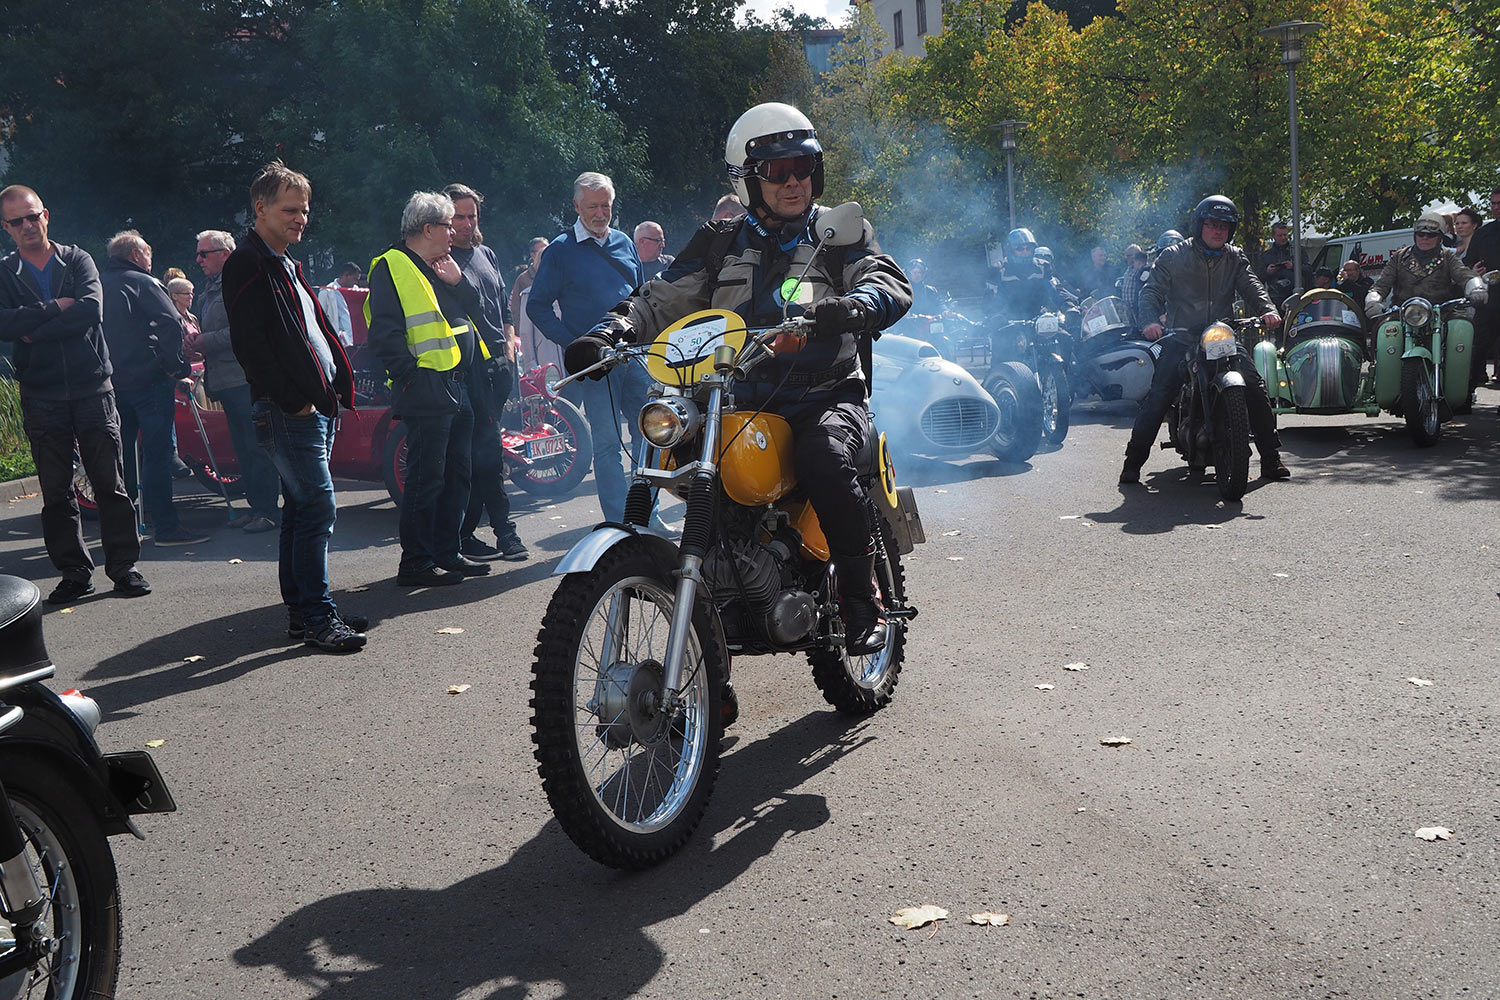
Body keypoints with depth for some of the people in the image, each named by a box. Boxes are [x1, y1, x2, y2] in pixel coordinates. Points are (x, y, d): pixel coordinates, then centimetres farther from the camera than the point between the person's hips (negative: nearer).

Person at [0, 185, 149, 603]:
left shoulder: (77, 261, 5)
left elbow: (91, 310, -13)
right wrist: (55, 309, -13)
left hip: (92, 387, -1)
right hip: (41, 396, 1)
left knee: (110, 482, 0)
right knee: (56, 491, 5)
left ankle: (124, 565, 8)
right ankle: (73, 572, 13)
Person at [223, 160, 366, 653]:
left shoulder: (286, 266, 22)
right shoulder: (247, 264, -8)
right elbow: (251, 343, -17)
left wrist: (338, 385, 12)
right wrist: (293, 400, -18)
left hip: (316, 406, 10)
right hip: (288, 411, -10)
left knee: (302, 508, 12)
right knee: (318, 506, -11)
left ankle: (302, 609, 19)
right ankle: (316, 615, -6)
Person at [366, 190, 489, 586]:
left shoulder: (440, 268, 21)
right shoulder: (391, 266, -7)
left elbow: (473, 309, 21)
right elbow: (384, 333, -14)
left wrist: (456, 281, 5)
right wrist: (410, 374, -17)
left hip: (457, 387, 9)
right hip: (426, 391, -9)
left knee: (458, 473, 13)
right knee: (426, 478, -7)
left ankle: (447, 552, 22)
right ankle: (415, 563, -2)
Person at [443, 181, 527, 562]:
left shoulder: (486, 254, 20)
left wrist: (509, 347, 12)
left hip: (498, 364, 7)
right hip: (466, 368, -7)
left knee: (482, 449, 9)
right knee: (488, 449, -9)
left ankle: (466, 532, 15)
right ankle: (504, 530, -4)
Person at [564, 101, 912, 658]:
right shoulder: (719, 244, 17)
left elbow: (890, 282, -5)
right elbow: (663, 300, 11)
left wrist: (854, 305, -30)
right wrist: (610, 331, -9)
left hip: (827, 396, -3)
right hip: (739, 398, 3)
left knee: (825, 457, -35)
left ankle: (862, 600, -21)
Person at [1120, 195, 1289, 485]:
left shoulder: (1235, 258, 13)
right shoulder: (1173, 256, 4)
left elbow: (1251, 287, 0)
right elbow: (1152, 290, -2)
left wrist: (1268, 310, -20)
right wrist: (1151, 320, -22)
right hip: (1182, 338, -3)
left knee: (1255, 389, -9)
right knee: (1159, 394, -16)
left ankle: (1271, 459, 3)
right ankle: (1133, 461, -7)